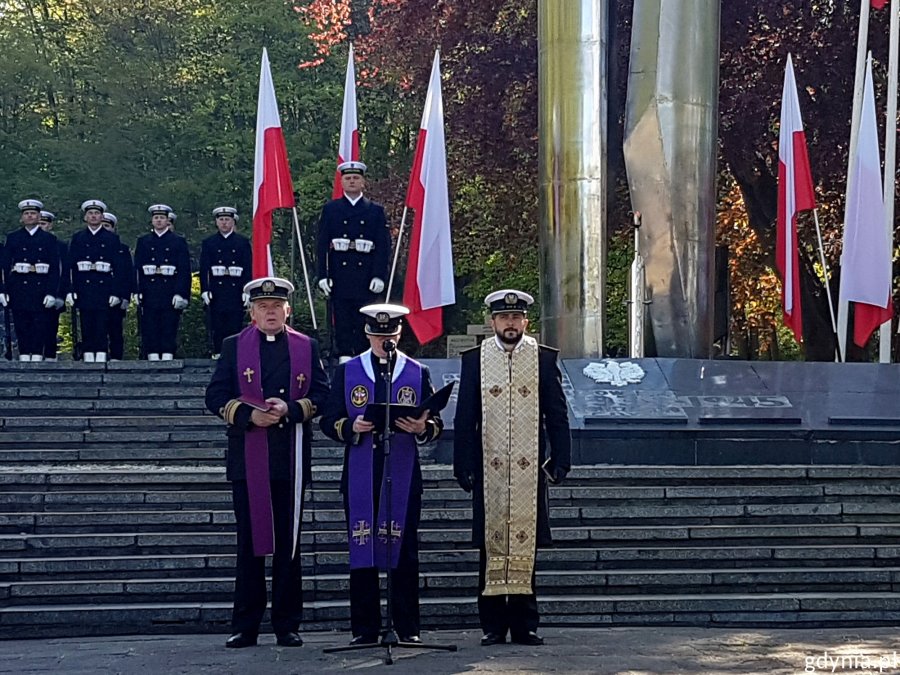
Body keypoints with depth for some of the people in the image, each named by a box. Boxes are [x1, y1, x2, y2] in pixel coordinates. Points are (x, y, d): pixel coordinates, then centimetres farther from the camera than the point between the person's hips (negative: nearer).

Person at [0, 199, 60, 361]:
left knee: (40, 327, -3)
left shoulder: (49, 239, 7)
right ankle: (24, 356, 5)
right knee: (21, 326, 1)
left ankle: (37, 357, 0)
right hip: (19, 289, 1)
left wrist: (52, 292, -8)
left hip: (41, 287, -1)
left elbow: (55, 268, 2)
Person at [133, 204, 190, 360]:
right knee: (150, 328, -1)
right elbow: (137, 268, 9)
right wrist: (137, 292, -2)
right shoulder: (143, 241, 14)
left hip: (170, 292, -2)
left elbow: (185, 270, 1)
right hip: (149, 293, 2)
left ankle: (167, 358, -3)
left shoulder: (178, 241, 8)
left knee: (169, 328, -4)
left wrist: (181, 293, -9)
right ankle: (152, 358, 2)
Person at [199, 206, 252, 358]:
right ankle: (217, 354, 4)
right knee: (217, 326, -1)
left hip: (236, 289, -1)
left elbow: (249, 268, 4)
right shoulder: (208, 243, 10)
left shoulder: (243, 242, 9)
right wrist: (204, 290, -5)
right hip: (216, 290, 1)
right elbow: (204, 269, 5)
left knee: (235, 324, -3)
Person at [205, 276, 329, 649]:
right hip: (247, 461, -1)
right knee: (249, 543, 2)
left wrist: (291, 409, -13)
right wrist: (250, 415, -14)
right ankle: (245, 627, 7)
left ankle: (287, 625, 11)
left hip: (291, 461, 1)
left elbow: (322, 395, 4)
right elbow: (216, 396, 2)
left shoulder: (307, 347, 10)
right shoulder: (234, 347, 8)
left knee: (288, 544, 4)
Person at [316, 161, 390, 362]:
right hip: (339, 274, 0)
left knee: (365, 319, -1)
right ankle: (344, 356, 2)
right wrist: (322, 275, -4)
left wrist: (379, 276, -6)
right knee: (341, 319, -1)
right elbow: (322, 245, 5)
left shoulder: (376, 211, 10)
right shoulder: (330, 209, 10)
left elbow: (384, 246, 4)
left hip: (366, 274, 0)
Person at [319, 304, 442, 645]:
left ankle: (407, 627, 7)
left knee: (405, 550, 1)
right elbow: (329, 421, 6)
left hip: (403, 475, 0)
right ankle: (365, 628, 6)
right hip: (360, 476, 0)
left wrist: (422, 428, -14)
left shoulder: (418, 373, 10)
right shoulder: (346, 371, 9)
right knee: (361, 548, -1)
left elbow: (436, 423, 9)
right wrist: (352, 427, -15)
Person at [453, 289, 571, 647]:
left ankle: (524, 624, 10)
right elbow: (464, 419, 5)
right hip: (489, 469, 0)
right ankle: (493, 625, 10)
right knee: (491, 546, 3)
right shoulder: (474, 359, 5)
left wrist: (560, 463, 0)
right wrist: (463, 467, 0)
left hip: (529, 470, 0)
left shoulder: (544, 358, 6)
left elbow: (557, 416, 6)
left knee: (526, 544, 3)